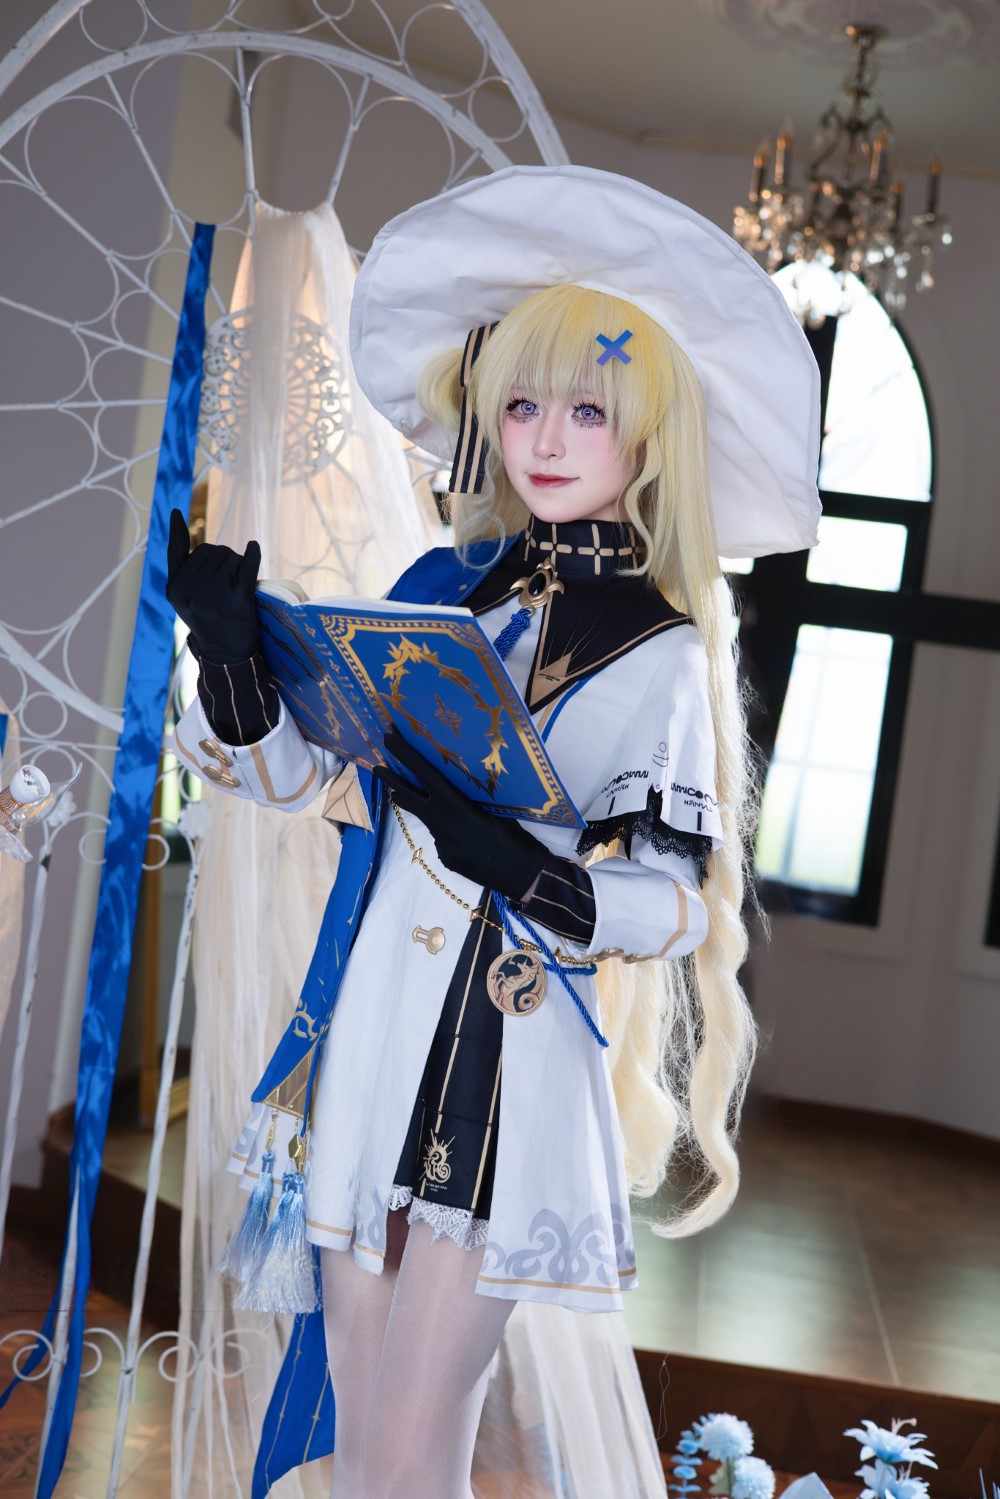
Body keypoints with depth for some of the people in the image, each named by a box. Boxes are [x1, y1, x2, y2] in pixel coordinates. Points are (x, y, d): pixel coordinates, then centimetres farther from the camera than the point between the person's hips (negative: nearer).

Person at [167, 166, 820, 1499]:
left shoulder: (663, 651, -6)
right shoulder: (441, 586, 6)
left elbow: (674, 901, -11)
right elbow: (283, 765, 6)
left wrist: (516, 862, -27)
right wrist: (230, 649, -12)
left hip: (515, 1064, -4)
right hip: (372, 1033, 5)